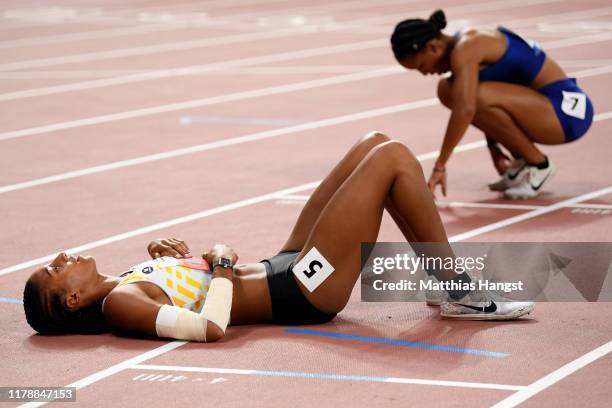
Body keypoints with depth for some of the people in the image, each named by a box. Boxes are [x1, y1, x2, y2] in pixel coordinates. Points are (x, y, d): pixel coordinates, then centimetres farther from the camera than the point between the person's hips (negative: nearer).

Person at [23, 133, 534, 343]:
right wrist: (222, 265, -15)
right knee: (392, 158, -11)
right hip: (304, 290, -10)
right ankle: (459, 293, -3)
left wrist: (180, 257, 3)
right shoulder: (119, 304, -20)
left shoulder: (121, 285, 7)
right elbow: (211, 327, -32)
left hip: (285, 268, 10)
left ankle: (447, 278, 14)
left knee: (375, 144, 10)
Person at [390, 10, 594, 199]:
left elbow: (466, 109, -31)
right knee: (448, 90, 6)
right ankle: (522, 161, 10)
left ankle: (538, 163, -9)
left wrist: (440, 166, -28)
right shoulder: (464, 44, 9)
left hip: (567, 110, -10)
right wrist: (494, 149, 13)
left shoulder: (465, 50, -20)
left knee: (479, 97, -32)